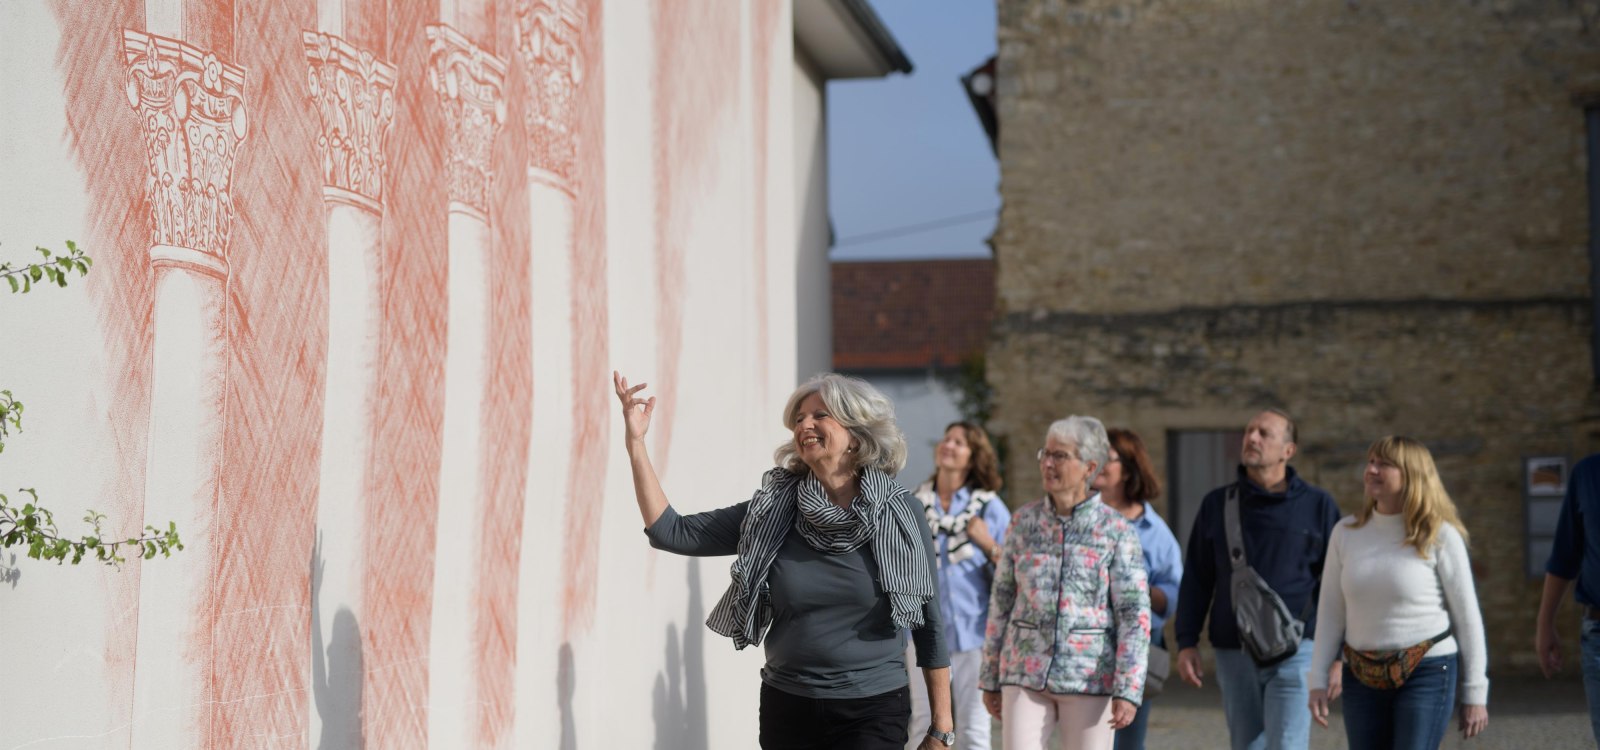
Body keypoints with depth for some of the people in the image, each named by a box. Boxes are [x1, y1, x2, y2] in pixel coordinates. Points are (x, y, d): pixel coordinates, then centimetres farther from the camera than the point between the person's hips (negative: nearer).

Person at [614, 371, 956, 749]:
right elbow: (671, 533, -3)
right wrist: (636, 442, -9)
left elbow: (929, 626, 0)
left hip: (872, 714, -3)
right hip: (787, 709, 3)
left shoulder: (899, 512, -4)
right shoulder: (772, 510, 2)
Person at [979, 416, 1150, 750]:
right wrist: (990, 677, 11)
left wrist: (1128, 691, -14)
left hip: (1090, 679, -2)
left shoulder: (1116, 531, -4)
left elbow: (1135, 616, -6)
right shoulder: (1024, 521, 5)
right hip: (1025, 675, 2)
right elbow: (1001, 601, 11)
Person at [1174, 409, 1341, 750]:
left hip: (1295, 652, -3)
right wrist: (1186, 643, 3)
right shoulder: (1217, 504, 9)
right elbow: (1196, 581, 11)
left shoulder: (1317, 505, 2)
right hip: (1234, 654, 3)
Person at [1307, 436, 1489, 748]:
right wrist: (1318, 681, 4)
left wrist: (1475, 693, -2)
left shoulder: (1439, 537, -6)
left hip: (1427, 674, -4)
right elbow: (1330, 613, 8)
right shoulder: (1346, 533, 5)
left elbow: (1467, 617, -2)